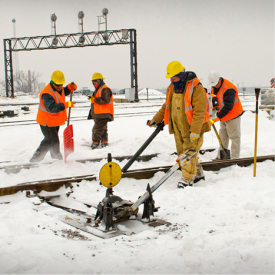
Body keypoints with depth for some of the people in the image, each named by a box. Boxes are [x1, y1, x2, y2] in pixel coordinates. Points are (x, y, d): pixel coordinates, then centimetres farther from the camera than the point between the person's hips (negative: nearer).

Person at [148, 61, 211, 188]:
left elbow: (199, 111, -21)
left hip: (193, 128, -7)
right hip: (178, 128, 7)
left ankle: (187, 179, 2)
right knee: (182, 153, 11)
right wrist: (155, 120, 19)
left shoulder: (196, 88, -17)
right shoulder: (171, 88, 8)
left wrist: (195, 131, -26)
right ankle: (198, 173, 27)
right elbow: (166, 107, 22)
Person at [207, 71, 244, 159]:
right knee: (222, 137, 13)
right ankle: (220, 157, 21)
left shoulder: (228, 89, -25)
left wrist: (216, 118, -30)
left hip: (233, 115, -8)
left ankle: (235, 158, 3)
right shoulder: (214, 87, 2)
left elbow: (228, 107, -29)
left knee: (234, 137, -2)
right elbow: (214, 102, 11)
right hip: (223, 117, 8)